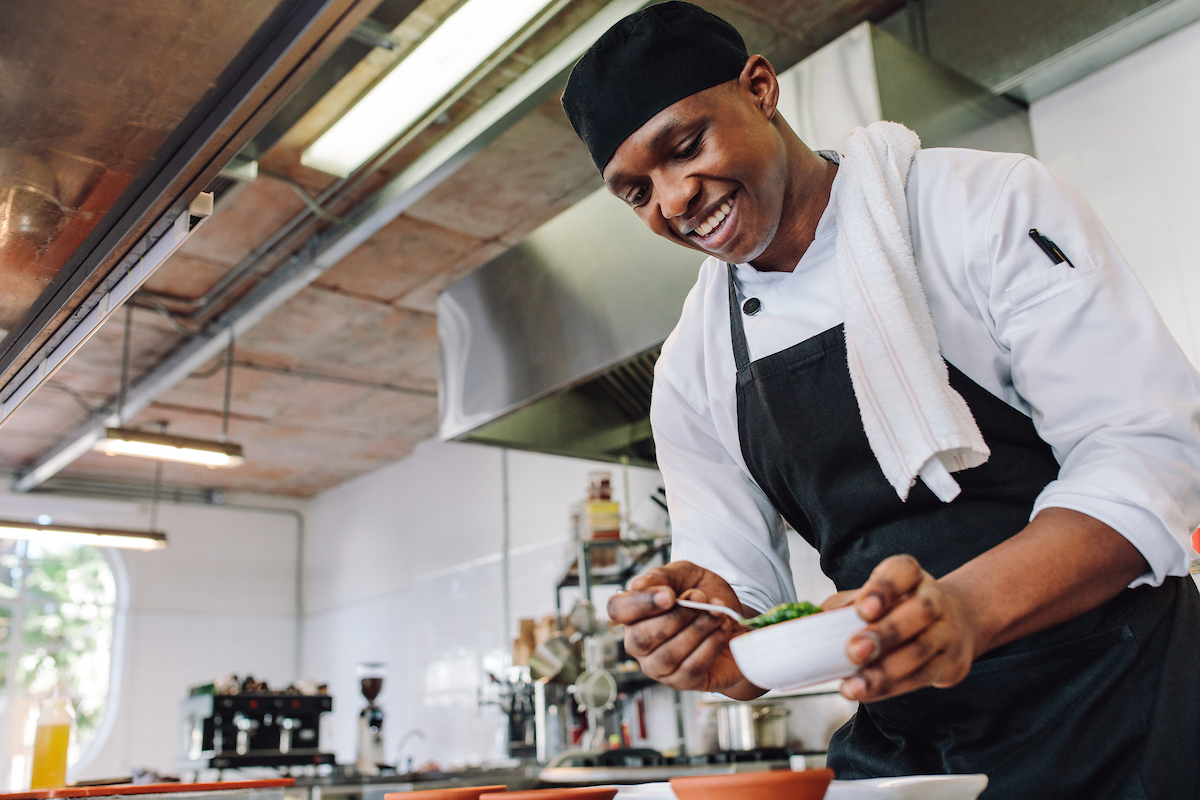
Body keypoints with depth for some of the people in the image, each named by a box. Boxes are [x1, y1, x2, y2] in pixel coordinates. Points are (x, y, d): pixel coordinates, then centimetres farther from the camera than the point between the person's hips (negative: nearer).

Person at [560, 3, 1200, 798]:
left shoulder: (988, 203, -10)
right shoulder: (689, 372, 2)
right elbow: (742, 591, 5)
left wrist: (967, 607, -33)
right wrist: (714, 645, -19)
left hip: (1118, 702, -3)